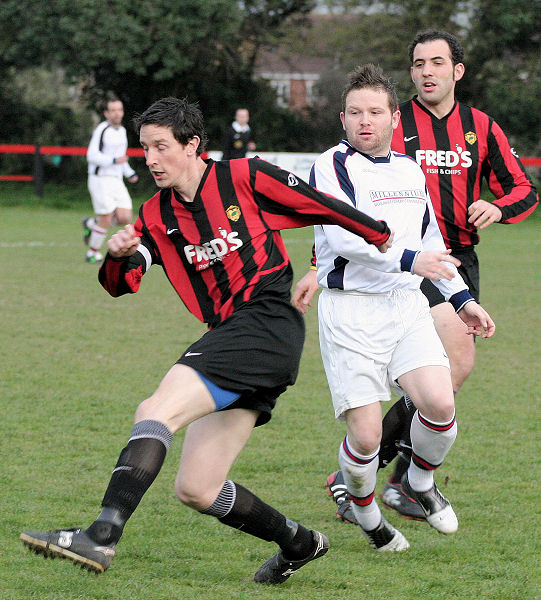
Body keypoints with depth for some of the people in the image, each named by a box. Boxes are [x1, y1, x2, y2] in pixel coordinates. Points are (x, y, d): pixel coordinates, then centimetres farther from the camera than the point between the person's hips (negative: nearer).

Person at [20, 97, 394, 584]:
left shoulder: (245, 178, -2)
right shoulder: (156, 216, 14)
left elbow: (324, 208, 8)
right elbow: (121, 285, 5)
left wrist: (381, 237, 17)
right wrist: (118, 256, -18)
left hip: (267, 321, -8)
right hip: (228, 336, 8)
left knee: (157, 411, -25)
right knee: (196, 491, 5)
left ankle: (102, 536, -37)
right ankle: (299, 543, 27)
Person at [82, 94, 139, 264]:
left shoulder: (122, 131, 13)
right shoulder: (102, 130, -11)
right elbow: (92, 156, -17)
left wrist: (129, 173, 16)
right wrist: (114, 160, -27)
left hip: (116, 182, 7)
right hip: (100, 180, -7)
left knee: (125, 218, -4)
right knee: (106, 220, -8)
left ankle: (91, 224, 21)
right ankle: (92, 254, 11)